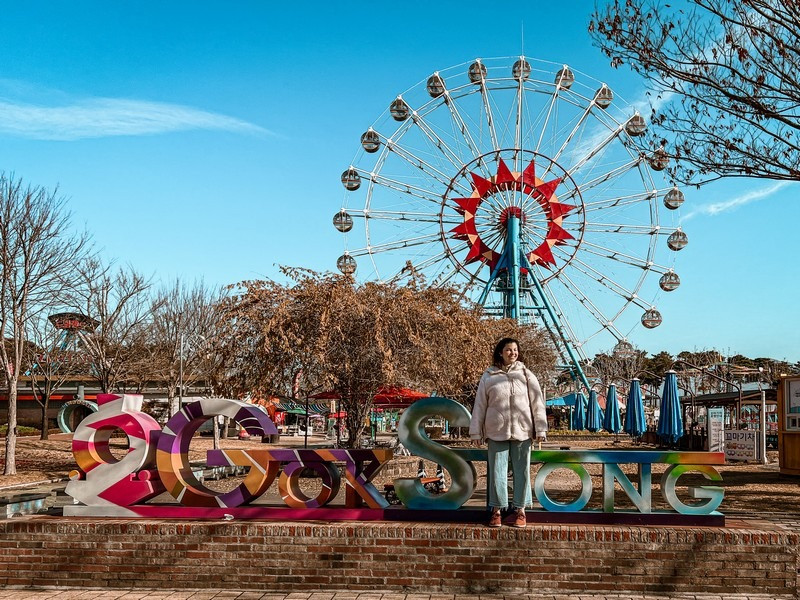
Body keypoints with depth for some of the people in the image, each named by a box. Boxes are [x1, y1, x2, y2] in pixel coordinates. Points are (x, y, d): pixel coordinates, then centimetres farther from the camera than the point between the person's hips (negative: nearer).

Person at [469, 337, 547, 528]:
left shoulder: (526, 375, 4)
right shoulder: (488, 377, 4)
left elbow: (537, 403, 3)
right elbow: (480, 405, 6)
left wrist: (541, 429, -1)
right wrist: (476, 431, 4)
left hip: (522, 431, 0)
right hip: (496, 433, 0)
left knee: (521, 471, 6)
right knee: (497, 471, 3)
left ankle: (520, 510, 17)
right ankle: (497, 510, 15)